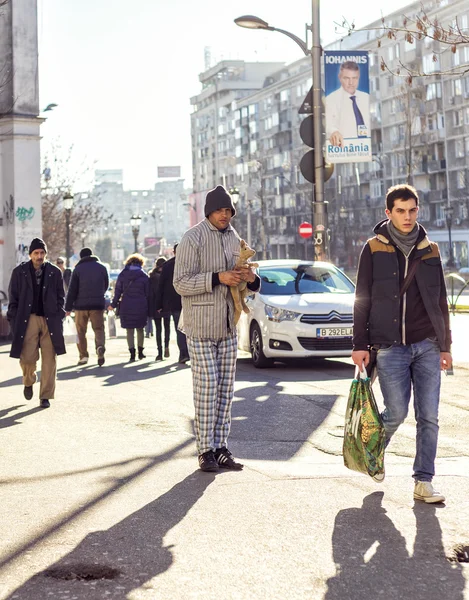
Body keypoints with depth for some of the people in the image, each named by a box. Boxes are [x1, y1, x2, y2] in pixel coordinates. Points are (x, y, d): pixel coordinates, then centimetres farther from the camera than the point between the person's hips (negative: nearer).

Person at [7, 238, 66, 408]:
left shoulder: (55, 272, 6)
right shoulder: (19, 272, 4)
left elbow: (61, 297, 11)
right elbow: (13, 298, 6)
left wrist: (59, 318, 2)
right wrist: (14, 321, -1)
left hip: (50, 321, 1)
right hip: (28, 320, -1)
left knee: (49, 359, 0)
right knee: (27, 357, -7)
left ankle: (45, 396, 9)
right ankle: (28, 382, 26)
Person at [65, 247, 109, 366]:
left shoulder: (78, 269, -1)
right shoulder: (102, 267, 6)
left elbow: (72, 289, -4)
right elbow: (106, 286, 15)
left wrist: (68, 307, -2)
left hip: (81, 304, -1)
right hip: (98, 304, 1)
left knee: (81, 331, 10)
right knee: (99, 329, 6)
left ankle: (83, 356, 8)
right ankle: (100, 346, -22)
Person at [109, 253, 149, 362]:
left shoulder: (122, 275, 1)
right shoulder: (144, 276, -2)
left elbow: (118, 291, 3)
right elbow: (147, 293, 2)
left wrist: (114, 304, 12)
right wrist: (148, 308, 9)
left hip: (127, 306, 0)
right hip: (141, 306, 0)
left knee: (130, 331, 4)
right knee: (140, 329, 15)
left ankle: (132, 353, -2)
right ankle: (140, 352, 18)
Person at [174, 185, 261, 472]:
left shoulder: (234, 238, 12)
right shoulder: (193, 238, -8)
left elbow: (241, 283, 20)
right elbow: (181, 283, -13)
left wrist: (251, 278, -4)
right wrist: (217, 278, -23)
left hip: (228, 326, 6)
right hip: (201, 326, -6)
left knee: (226, 388, 6)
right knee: (207, 387, -7)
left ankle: (221, 448, 12)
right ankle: (206, 450, -1)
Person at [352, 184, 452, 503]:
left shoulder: (429, 250, 10)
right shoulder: (374, 249, 2)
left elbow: (441, 301, 14)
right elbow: (362, 300, 2)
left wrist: (445, 345, 10)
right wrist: (360, 345, -2)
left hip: (427, 345, 3)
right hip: (390, 346, -3)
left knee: (429, 416, -1)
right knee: (397, 412, -2)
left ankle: (424, 482, 6)